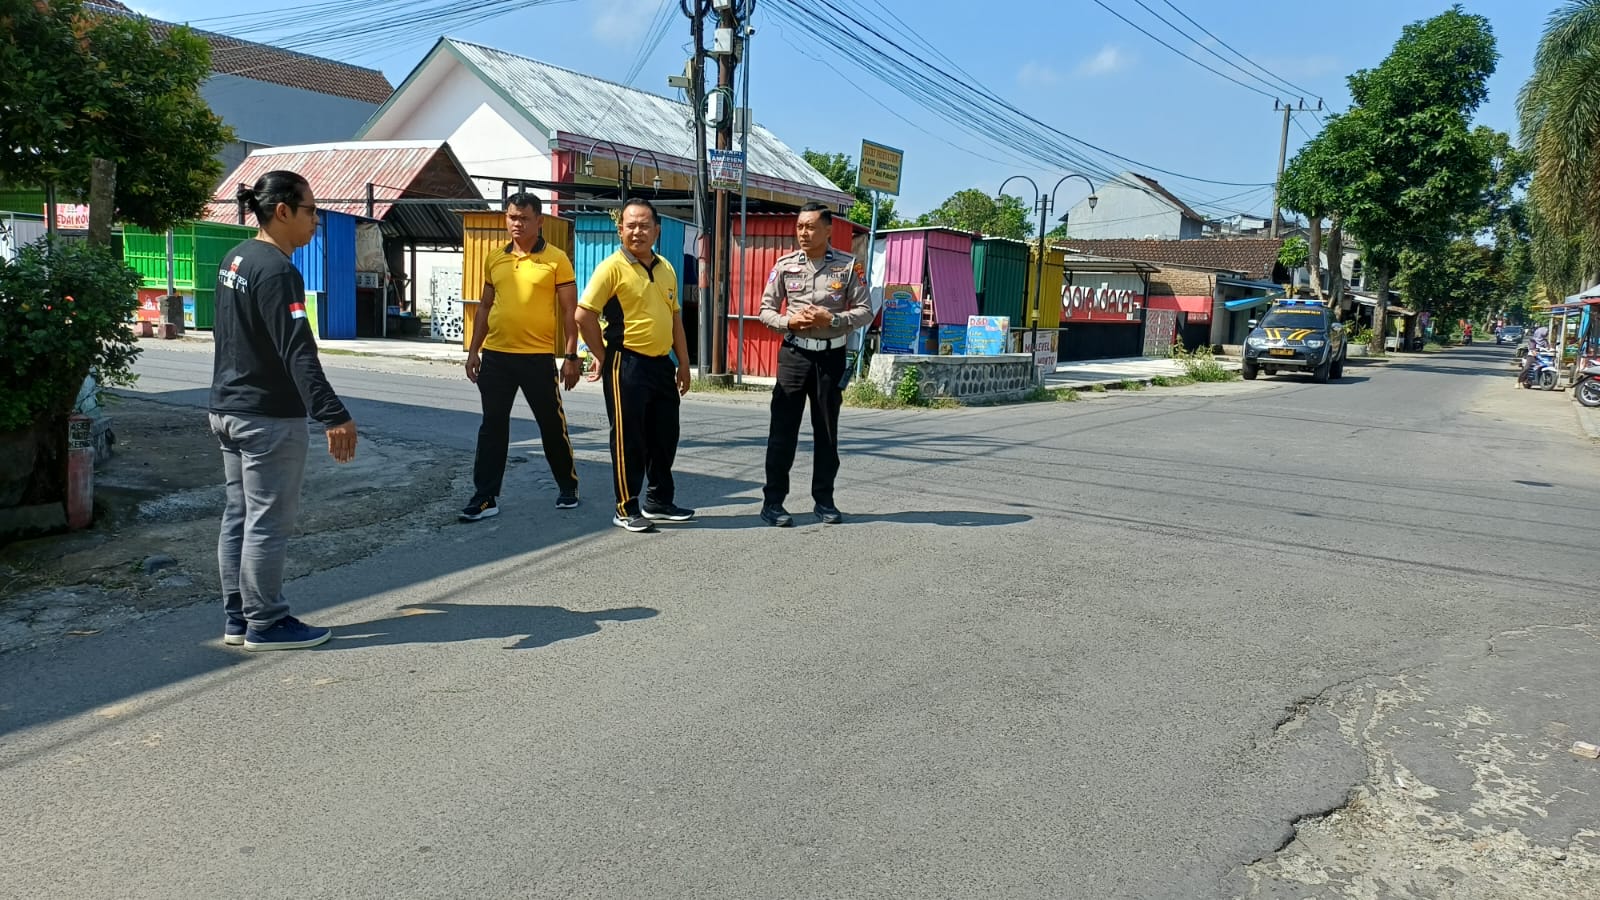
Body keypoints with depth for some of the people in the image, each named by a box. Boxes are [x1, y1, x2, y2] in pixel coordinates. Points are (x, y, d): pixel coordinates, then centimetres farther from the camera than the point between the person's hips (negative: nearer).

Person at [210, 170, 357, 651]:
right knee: (268, 522, -1)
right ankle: (266, 623, 8)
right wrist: (333, 415, -32)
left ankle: (238, 617, 22)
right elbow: (298, 351, -27)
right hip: (268, 418, -10)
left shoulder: (235, 259, 11)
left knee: (237, 516, 14)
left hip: (227, 410, 10)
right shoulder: (276, 270, -19)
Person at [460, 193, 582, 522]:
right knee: (492, 427, 7)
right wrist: (473, 350, 11)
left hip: (538, 357, -4)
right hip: (496, 355, 4)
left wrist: (571, 356, -9)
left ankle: (568, 486, 26)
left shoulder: (556, 260, -4)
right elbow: (485, 306, 16)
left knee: (552, 424, 7)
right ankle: (485, 497, 13)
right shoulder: (494, 258, 10)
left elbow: (569, 311, -4)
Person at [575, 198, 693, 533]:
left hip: (661, 363, 7)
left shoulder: (666, 269, 11)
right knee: (628, 439, 1)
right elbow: (584, 315, -13)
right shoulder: (613, 267, -10)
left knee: (664, 436, 14)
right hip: (626, 364, -7)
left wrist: (683, 363, 15)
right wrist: (603, 356, -7)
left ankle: (660, 501, 28)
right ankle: (626, 509, 12)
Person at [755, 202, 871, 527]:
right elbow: (766, 310, 6)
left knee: (827, 431, 8)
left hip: (831, 355, 0)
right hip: (794, 354, 0)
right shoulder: (785, 265, 2)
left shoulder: (848, 266, 0)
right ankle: (773, 501, 4)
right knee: (783, 429, -2)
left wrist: (832, 320, -15)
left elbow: (865, 311, 0)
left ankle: (824, 500, 19)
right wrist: (788, 322, -13)